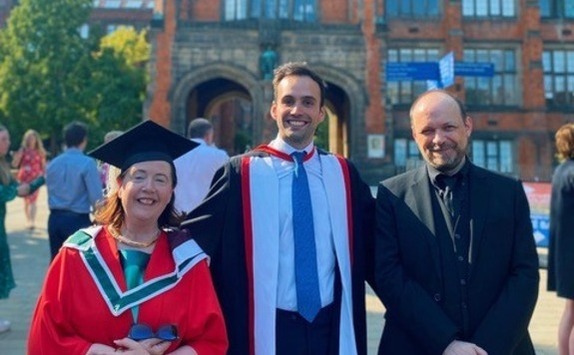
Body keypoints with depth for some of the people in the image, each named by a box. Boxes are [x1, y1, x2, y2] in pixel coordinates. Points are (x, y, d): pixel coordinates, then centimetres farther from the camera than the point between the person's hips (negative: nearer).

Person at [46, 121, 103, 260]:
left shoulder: (52, 164, 6)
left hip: (55, 219, 6)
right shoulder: (87, 163, -13)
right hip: (77, 220, -6)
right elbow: (96, 197, -16)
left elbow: (51, 191, 15)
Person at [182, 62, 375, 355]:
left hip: (332, 328, 3)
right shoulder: (241, 173, -6)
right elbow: (194, 238, -4)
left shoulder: (343, 174, 4)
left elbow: (370, 245, 13)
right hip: (267, 329, -3)